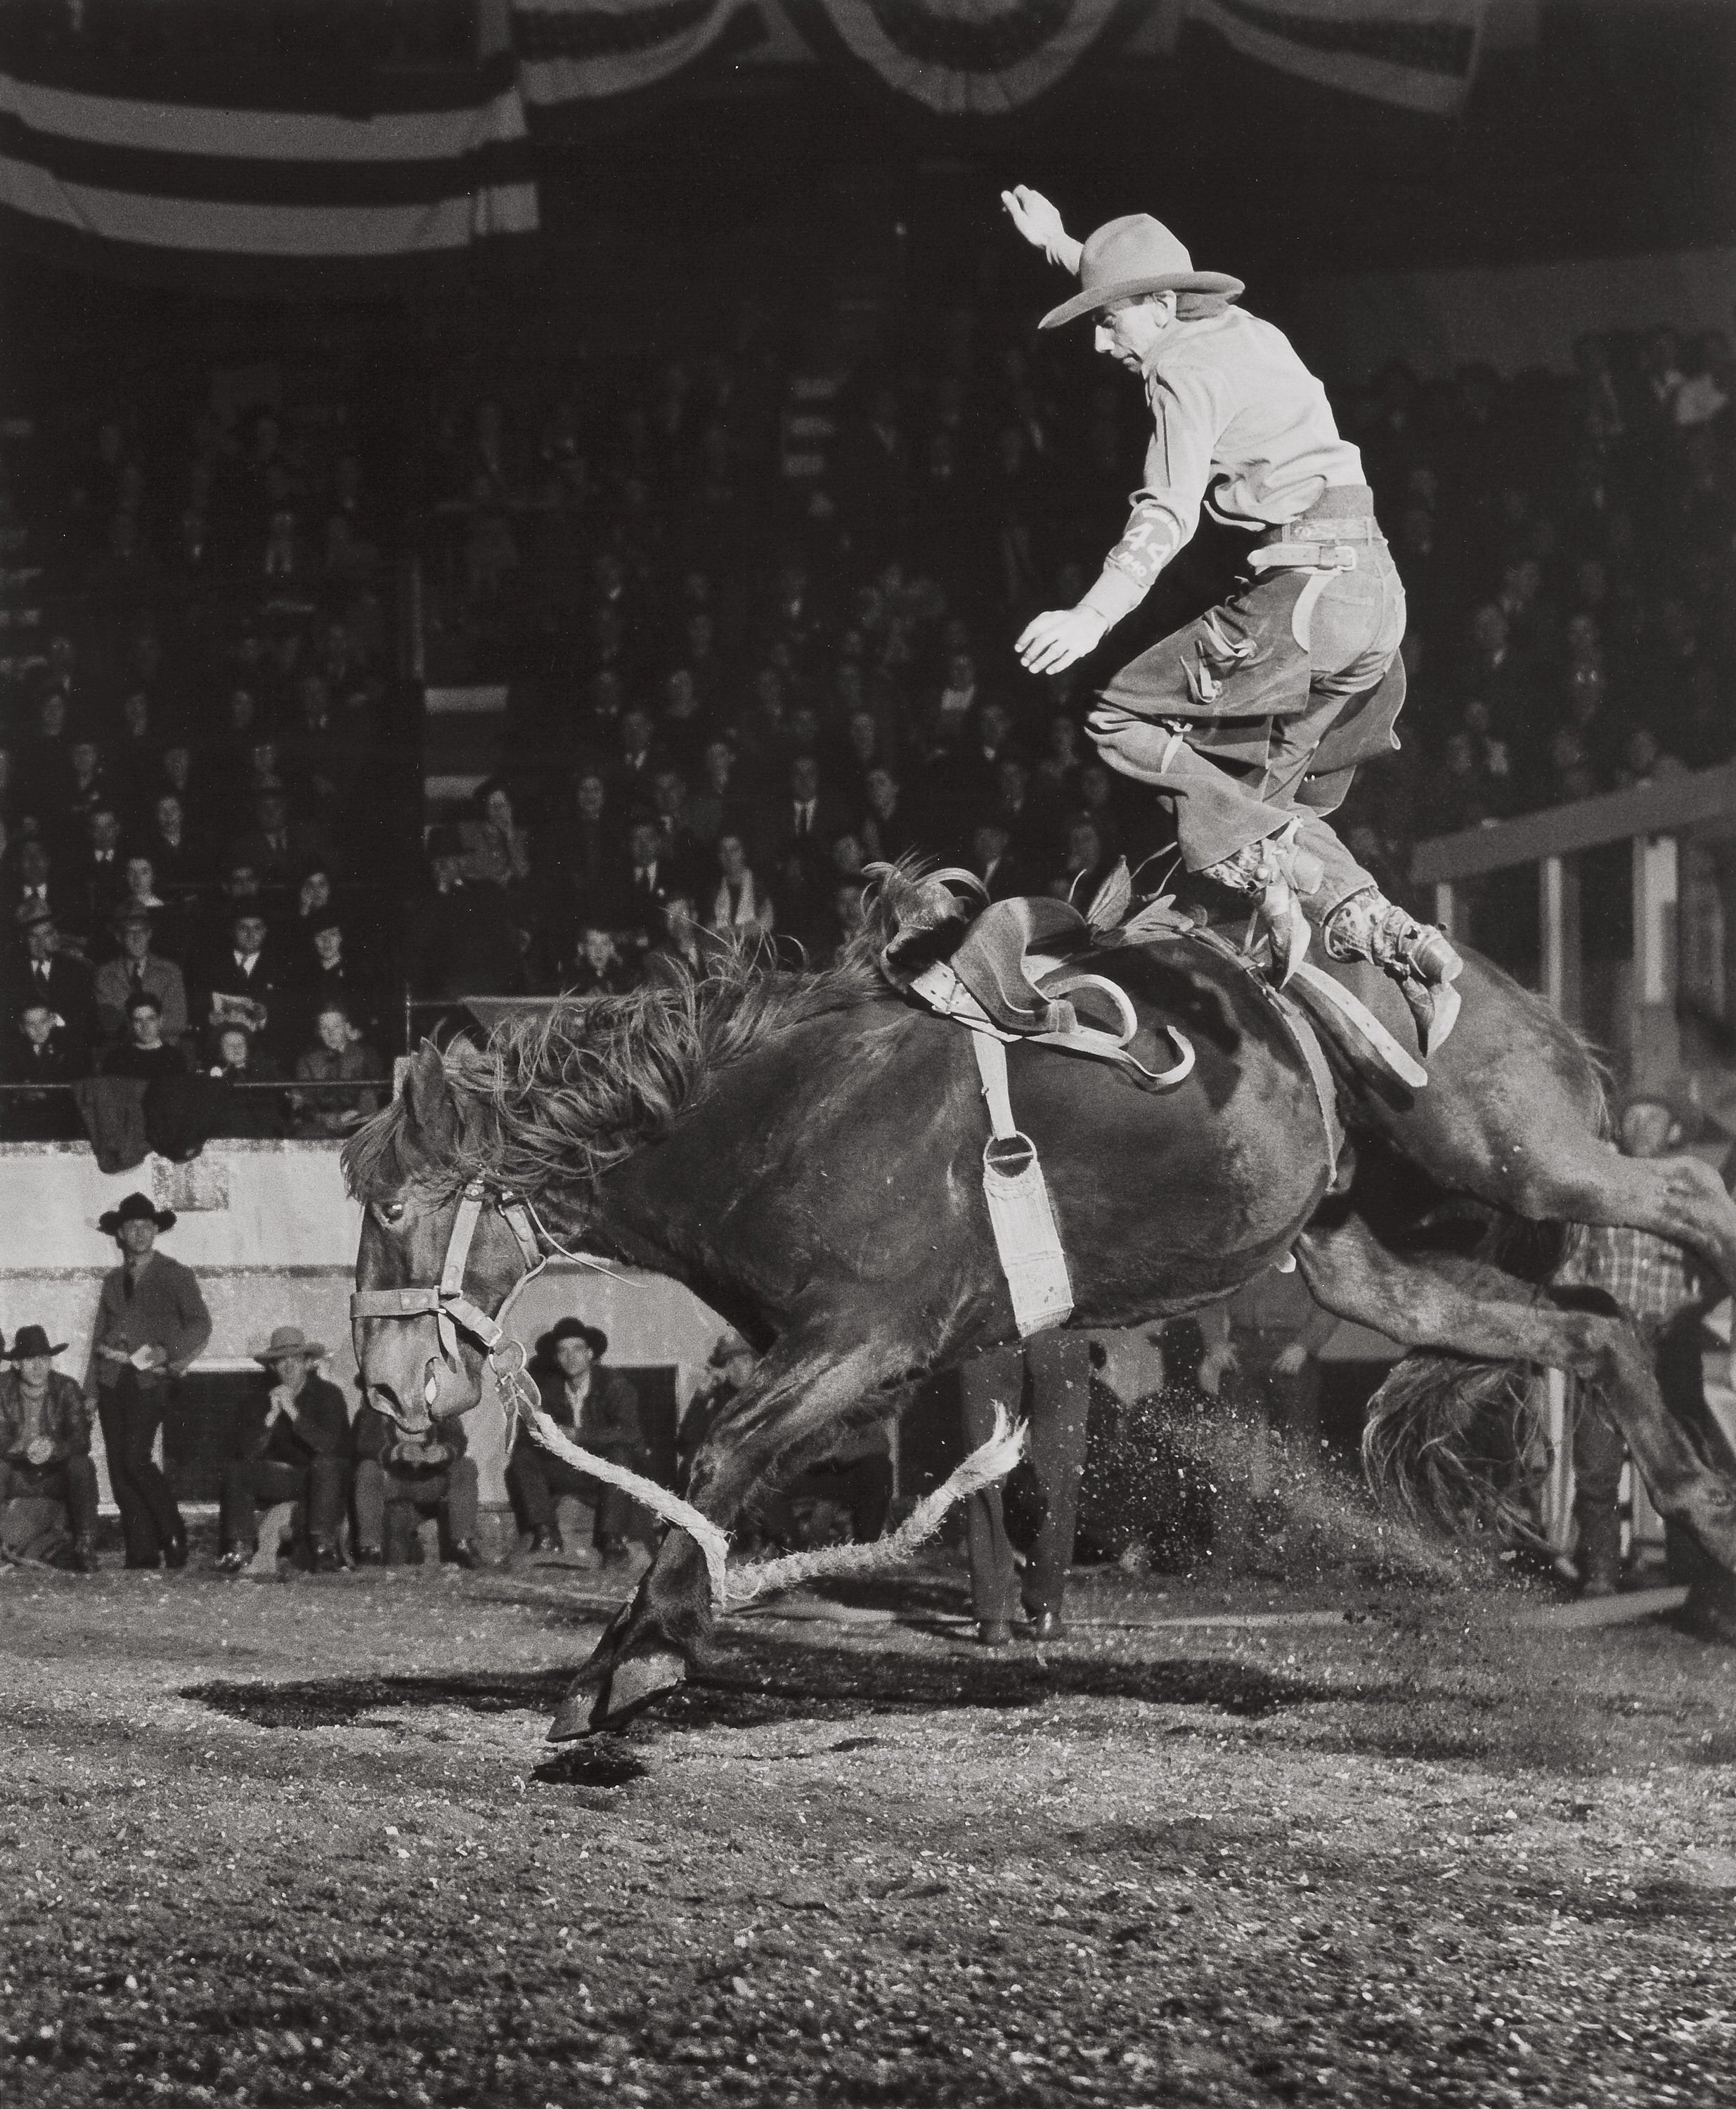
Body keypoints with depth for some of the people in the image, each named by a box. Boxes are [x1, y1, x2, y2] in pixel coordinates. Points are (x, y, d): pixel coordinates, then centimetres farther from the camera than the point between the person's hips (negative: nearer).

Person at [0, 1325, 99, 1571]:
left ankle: (85, 1548, -25)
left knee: (82, 1465, -30)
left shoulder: (66, 1389, -5)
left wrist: (53, 1449, -36)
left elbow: (81, 1440, -15)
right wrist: (24, 1449, -37)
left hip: (57, 1475, 1)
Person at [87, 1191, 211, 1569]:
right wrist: (91, 1391, 13)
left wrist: (166, 1351, -18)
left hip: (151, 1379, -5)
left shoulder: (174, 1275, 5)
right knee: (119, 1467, -2)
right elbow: (100, 1337, 20)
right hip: (113, 1380, 5)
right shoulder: (113, 1281, 19)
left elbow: (200, 1324, -4)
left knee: (135, 1458, -20)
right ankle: (141, 1555, 1)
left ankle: (173, 1537, -7)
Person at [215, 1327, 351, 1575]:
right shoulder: (262, 1399, 1)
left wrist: (292, 1411, -28)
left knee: (325, 1464, -37)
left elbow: (327, 1445, -24)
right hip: (281, 1477, 4)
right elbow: (247, 1452, -10)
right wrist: (272, 1415, -22)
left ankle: (324, 1548, -34)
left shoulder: (328, 1394, -9)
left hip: (322, 1479, -4)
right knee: (234, 1470, -17)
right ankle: (240, 1547, -18)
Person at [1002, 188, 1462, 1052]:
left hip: (1307, 585, -9)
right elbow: (1144, 291, 45)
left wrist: (1090, 618, -28)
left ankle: (1275, 875, -19)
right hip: (1375, 590, 9)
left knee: (1124, 723, -3)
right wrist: (1058, 247, 46)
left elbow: (1166, 518, -20)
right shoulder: (1248, 333, 20)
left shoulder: (1186, 372, -6)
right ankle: (1391, 940, -6)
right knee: (1268, 801, 13)